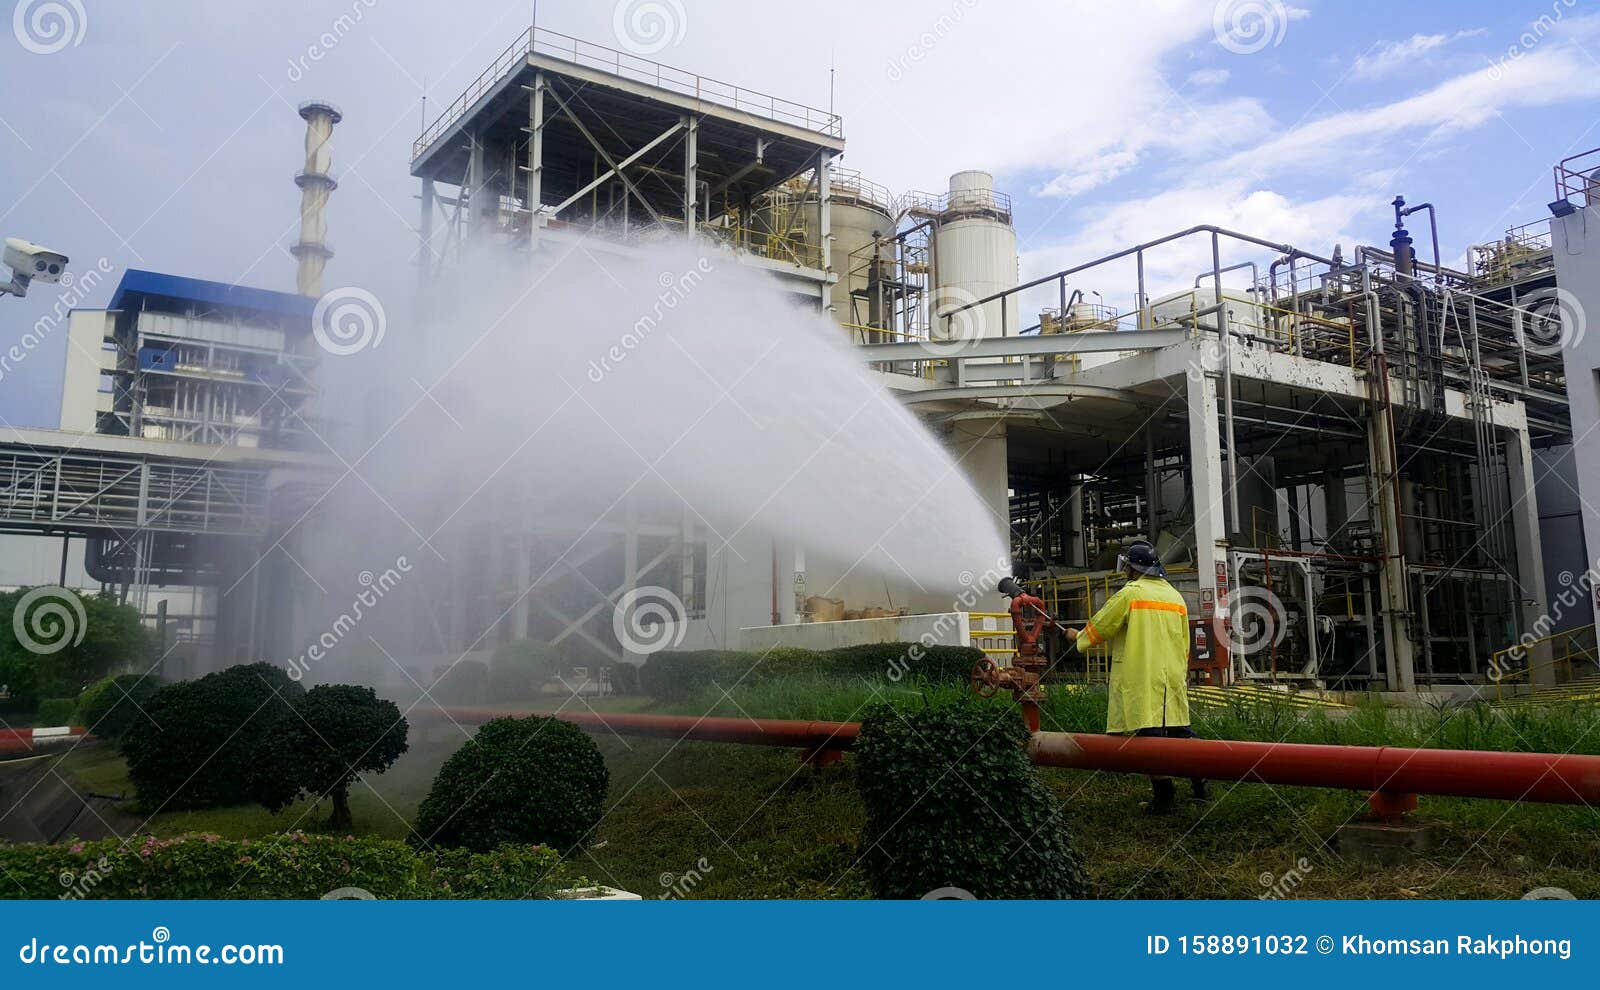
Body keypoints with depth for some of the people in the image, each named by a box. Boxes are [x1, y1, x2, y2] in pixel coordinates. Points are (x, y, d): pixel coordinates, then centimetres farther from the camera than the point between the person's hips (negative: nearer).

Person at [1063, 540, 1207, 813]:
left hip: (1141, 680, -7)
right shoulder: (1175, 596, 13)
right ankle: (1198, 780, 14)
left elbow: (1099, 628, -2)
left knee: (1148, 732, -3)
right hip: (1173, 677, 7)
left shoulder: (1130, 594, -8)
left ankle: (1164, 790, -4)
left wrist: (1079, 637, 17)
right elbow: (1184, 644, 19)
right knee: (1179, 729, 14)